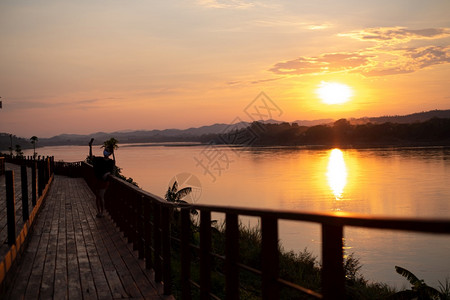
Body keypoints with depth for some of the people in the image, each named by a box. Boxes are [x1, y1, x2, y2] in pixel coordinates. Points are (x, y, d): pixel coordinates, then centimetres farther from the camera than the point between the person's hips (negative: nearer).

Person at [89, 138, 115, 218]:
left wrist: (107, 173, -27)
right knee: (97, 196, 9)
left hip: (104, 181, -4)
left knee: (101, 196, -9)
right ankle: (98, 211, 22)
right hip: (97, 180, 4)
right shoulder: (99, 159, 4)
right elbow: (91, 158, -7)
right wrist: (90, 147, -17)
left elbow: (112, 171, -4)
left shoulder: (111, 162, -3)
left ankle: (101, 212, 5)